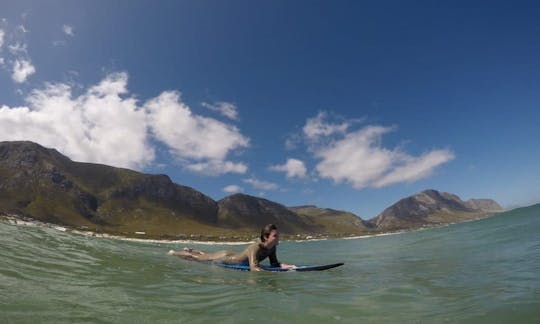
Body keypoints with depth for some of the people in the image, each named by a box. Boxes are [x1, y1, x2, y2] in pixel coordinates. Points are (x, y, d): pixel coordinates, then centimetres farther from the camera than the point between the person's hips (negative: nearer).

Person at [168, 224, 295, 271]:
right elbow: (254, 268, -51)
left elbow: (274, 263, -9)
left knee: (207, 255, 34)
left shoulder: (272, 247, -17)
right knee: (197, 258, 19)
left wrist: (287, 265, -26)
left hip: (232, 255, 6)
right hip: (225, 259, -6)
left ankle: (189, 250, 61)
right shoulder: (256, 247, -40)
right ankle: (174, 253, 44)